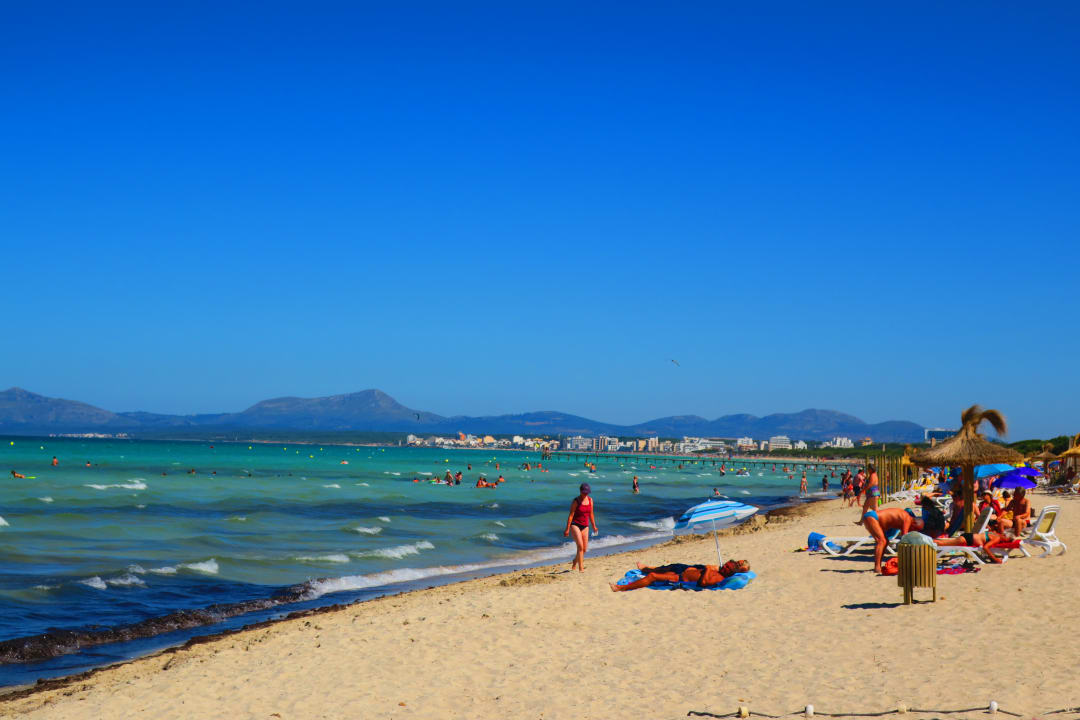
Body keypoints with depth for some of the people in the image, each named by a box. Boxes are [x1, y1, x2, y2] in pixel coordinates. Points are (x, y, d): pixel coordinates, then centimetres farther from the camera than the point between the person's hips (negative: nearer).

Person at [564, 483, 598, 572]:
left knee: (584, 549, 7)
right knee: (580, 546, -18)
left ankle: (574, 564, 33)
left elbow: (591, 514, 16)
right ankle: (580, 568, -18)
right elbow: (571, 515, -11)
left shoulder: (590, 500, 5)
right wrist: (567, 529, -13)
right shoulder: (576, 501, -10)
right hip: (575, 525, -6)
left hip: (585, 526, 6)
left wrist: (594, 526, 20)